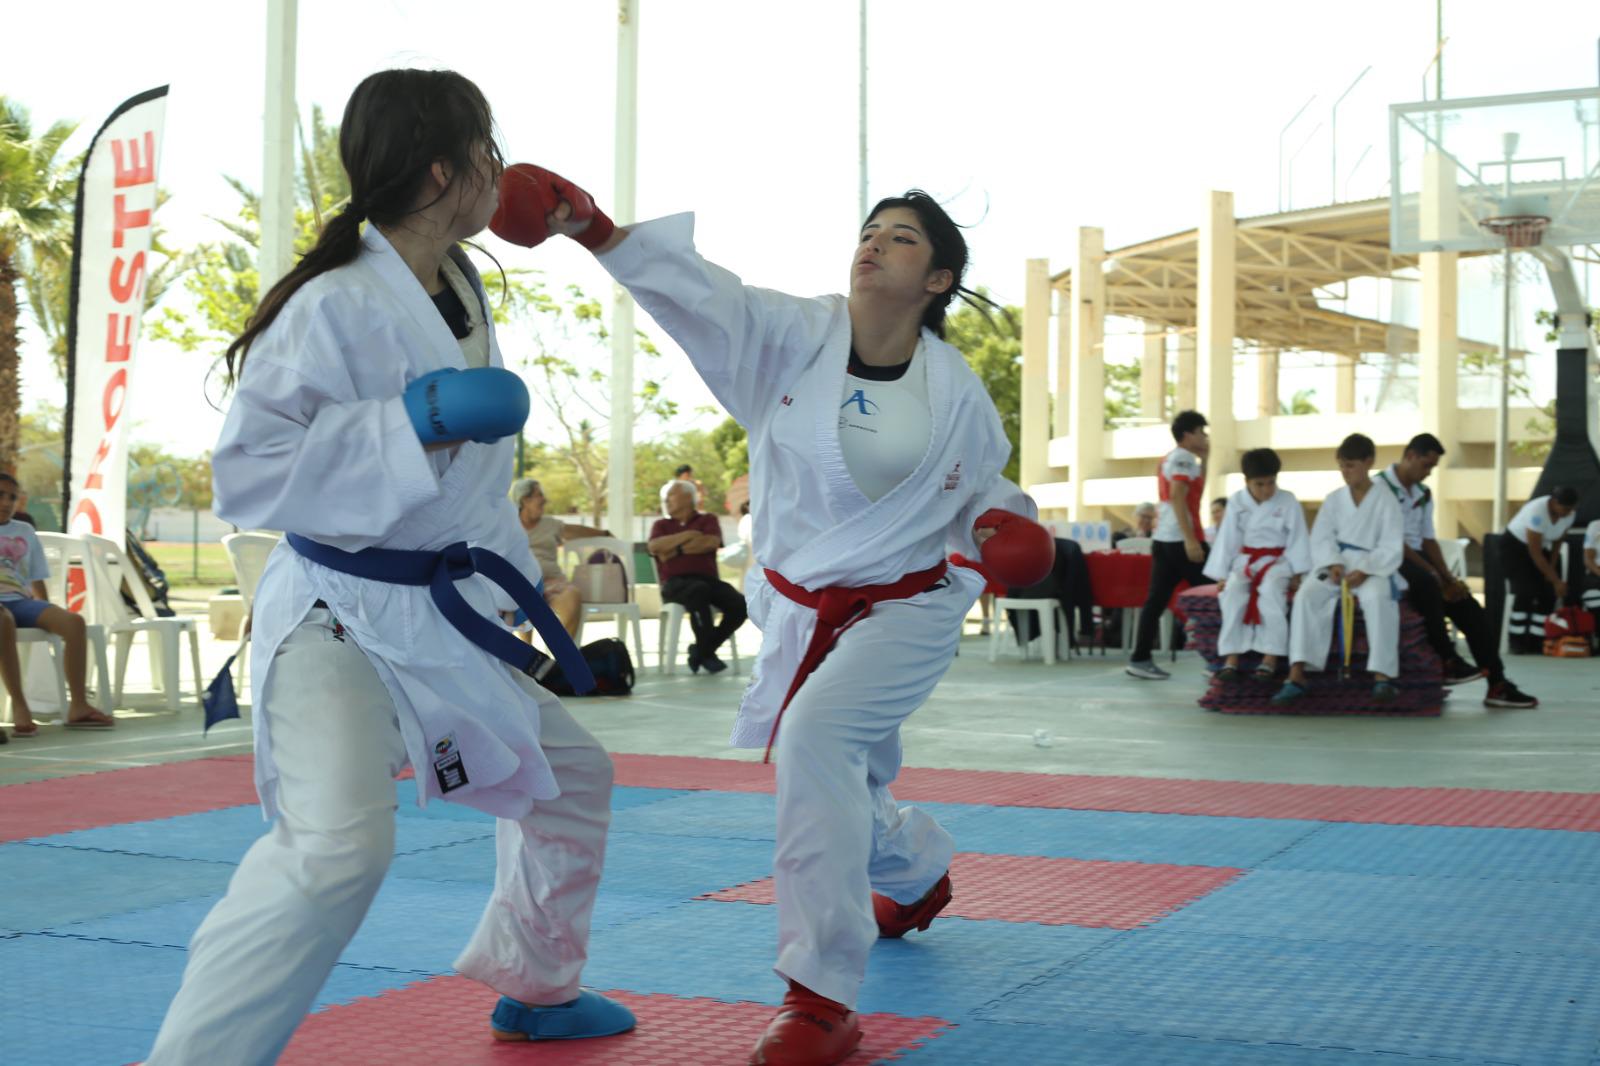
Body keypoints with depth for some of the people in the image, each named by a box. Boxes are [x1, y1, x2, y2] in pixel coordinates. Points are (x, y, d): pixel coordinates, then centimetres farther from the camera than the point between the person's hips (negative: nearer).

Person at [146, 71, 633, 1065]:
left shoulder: (462, 288, 5)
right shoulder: (336, 307, -22)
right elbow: (248, 473, -27)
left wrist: (513, 569, 25)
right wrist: (419, 420, -31)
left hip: (442, 619, 9)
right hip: (340, 619, -9)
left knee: (570, 774, 21)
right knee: (339, 844, -29)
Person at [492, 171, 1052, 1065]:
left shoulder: (953, 388, -8)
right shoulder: (794, 337, -10)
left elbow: (979, 491, 9)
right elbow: (695, 286, -25)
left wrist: (1003, 530, -14)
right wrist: (594, 225, -39)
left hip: (905, 613, -3)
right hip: (801, 614, 4)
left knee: (816, 737, -30)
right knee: (842, 796, 20)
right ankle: (923, 874, 60)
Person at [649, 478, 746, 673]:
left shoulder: (708, 520, 18)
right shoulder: (661, 525, 21)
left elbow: (711, 542, -4)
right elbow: (655, 547, -1)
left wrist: (677, 550, -3)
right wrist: (688, 535, -2)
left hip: (708, 579, 2)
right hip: (675, 582, -1)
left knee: (740, 604, -26)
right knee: (699, 591, -38)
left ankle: (702, 650, -10)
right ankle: (706, 652, -24)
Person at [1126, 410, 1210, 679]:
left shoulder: (1170, 458, 20)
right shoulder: (1184, 458, -9)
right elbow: (1177, 499, -19)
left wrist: (1204, 459, 22)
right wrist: (1190, 539, -25)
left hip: (1164, 538, 9)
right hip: (1180, 539, -9)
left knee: (1157, 600, 3)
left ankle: (1140, 660, -1)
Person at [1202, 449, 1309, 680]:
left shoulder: (1288, 501, -4)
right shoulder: (1237, 502, 1)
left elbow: (1297, 539, -4)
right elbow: (1227, 540, 3)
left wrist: (1296, 574, -11)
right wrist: (1221, 575, -1)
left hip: (1277, 560, -2)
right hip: (1245, 560, 2)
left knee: (1270, 589, -34)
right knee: (1232, 591, -29)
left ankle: (1270, 657, -31)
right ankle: (1231, 657, -27)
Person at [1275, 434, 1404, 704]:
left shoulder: (1386, 501, 0)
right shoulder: (1334, 499, 10)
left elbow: (1392, 549, -6)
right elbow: (1321, 538, 4)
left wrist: (1364, 571, -21)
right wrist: (1333, 564, -17)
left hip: (1373, 567, -3)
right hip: (1335, 564, 3)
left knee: (1377, 598, -37)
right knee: (1306, 596, -26)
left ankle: (1382, 676, -32)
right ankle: (1297, 676, -30)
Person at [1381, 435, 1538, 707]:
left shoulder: (1423, 493, 16)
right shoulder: (1381, 487, -9)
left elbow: (1428, 540, 15)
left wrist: (1447, 577, -2)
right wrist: (1435, 576, -19)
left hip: (1417, 560, 8)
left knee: (1469, 607, -8)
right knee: (1426, 584, -38)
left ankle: (1497, 684, -8)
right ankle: (1448, 662, -29)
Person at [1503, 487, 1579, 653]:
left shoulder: (1570, 513, -15)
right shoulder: (1537, 511, -36)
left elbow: (1558, 540, 3)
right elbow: (1535, 553, -32)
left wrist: (1552, 567, -6)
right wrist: (1556, 581, -30)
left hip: (1541, 547, 7)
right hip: (1515, 546, -7)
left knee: (1548, 594, -9)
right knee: (1525, 592, -23)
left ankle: (1536, 642, -4)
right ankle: (1517, 642, -14)